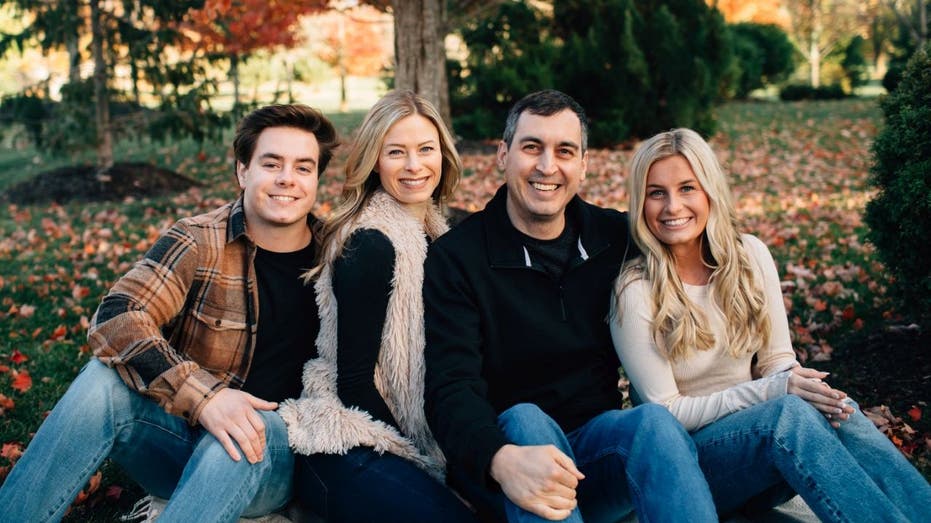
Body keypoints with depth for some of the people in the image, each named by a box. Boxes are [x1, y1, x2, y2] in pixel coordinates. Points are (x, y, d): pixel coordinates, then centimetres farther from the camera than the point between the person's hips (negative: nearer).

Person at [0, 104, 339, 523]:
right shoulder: (198, 242, -8)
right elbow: (115, 320, -22)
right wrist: (202, 394, -35)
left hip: (271, 449, 0)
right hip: (179, 432, 1)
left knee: (260, 428, -35)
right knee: (104, 379, -27)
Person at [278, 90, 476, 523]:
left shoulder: (435, 235, 10)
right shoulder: (371, 245, -15)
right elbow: (354, 382, -15)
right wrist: (422, 457, -9)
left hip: (400, 439, 8)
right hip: (348, 450, -8)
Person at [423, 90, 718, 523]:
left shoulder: (617, 238, 5)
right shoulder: (455, 258, -7)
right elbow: (451, 389, -20)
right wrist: (502, 461, -40)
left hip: (598, 439, 3)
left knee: (652, 422, -28)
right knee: (525, 420, -34)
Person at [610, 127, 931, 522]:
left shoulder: (750, 256, 1)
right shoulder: (636, 292, -12)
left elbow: (778, 359, 6)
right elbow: (667, 412, -12)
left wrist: (808, 385, -19)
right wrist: (774, 390, -22)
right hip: (685, 454, -4)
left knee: (835, 411, -29)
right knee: (789, 412, -34)